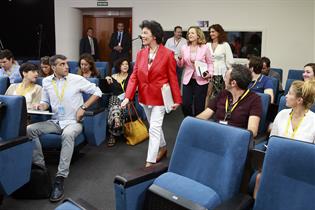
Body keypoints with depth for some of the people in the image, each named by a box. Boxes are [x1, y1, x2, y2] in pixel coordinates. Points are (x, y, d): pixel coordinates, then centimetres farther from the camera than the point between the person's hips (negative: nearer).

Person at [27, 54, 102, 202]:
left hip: (73, 121, -4)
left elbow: (97, 92, -1)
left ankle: (60, 179, -35)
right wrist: (41, 105, -8)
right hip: (54, 121, 5)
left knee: (67, 134, -39)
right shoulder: (46, 81, 6)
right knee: (29, 129, -19)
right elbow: (46, 101, 17)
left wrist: (83, 107, -8)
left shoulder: (77, 79, -5)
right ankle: (39, 166, -8)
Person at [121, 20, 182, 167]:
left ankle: (150, 162, 2)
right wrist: (128, 97, -12)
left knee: (154, 129, -5)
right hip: (145, 97, 5)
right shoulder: (141, 54, 1)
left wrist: (176, 99, -7)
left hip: (159, 97, -5)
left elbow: (172, 78, -9)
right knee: (155, 126, 21)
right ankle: (162, 148, 44)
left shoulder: (167, 54, -12)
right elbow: (134, 76, -2)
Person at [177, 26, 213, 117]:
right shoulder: (184, 48, 5)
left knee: (199, 106, 3)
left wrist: (210, 73, -12)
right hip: (187, 80, 2)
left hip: (201, 80, -2)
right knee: (185, 105, -1)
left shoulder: (205, 48, -2)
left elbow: (210, 63, 4)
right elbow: (180, 65, 10)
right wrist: (180, 59, -11)